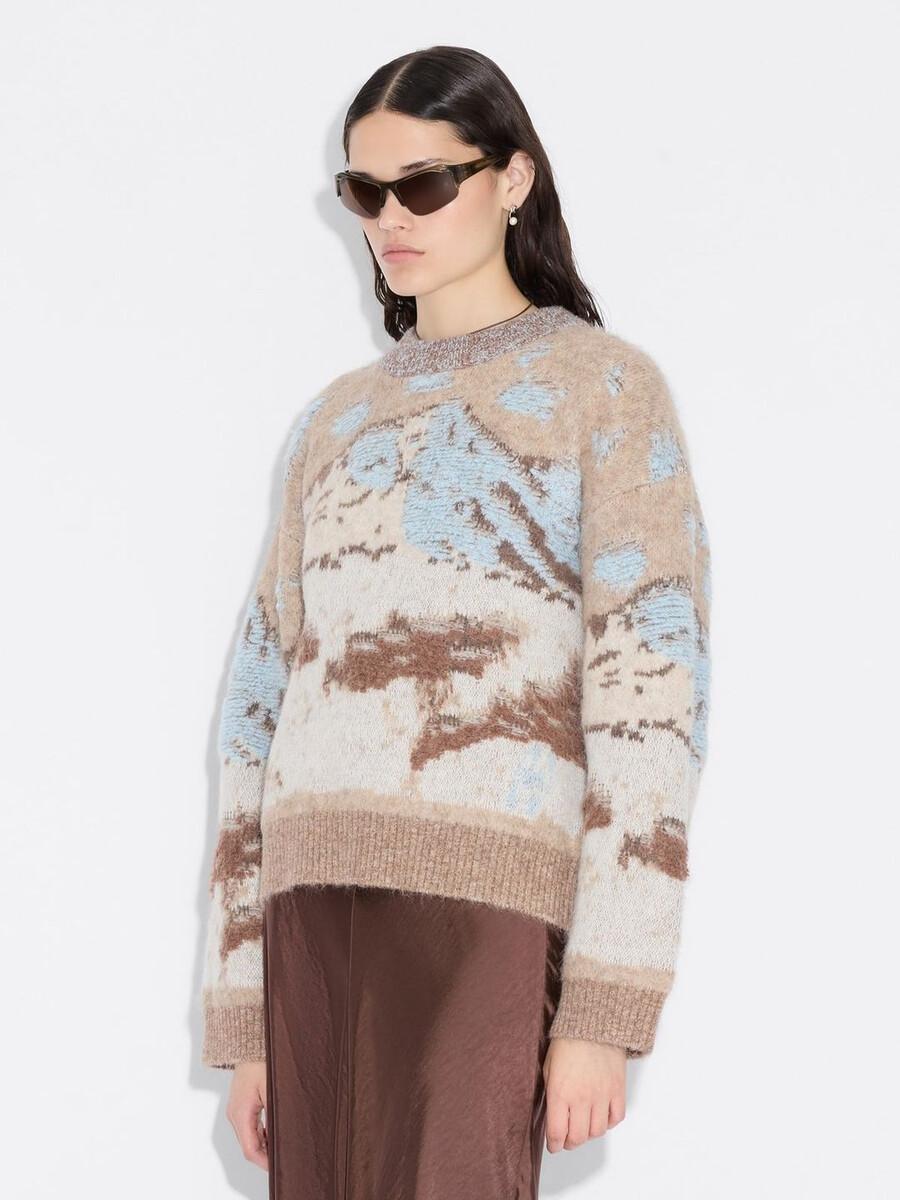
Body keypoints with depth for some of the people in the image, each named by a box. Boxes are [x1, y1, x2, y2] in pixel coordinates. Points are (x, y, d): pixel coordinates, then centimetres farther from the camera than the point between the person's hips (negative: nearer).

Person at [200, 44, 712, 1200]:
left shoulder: (604, 386, 5)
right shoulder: (336, 420, 20)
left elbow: (652, 692, -4)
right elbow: (262, 705, 17)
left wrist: (603, 1006, -13)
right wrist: (245, 1013, 12)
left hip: (486, 895, -5)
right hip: (316, 900, 5)